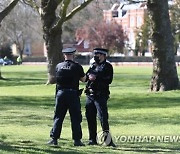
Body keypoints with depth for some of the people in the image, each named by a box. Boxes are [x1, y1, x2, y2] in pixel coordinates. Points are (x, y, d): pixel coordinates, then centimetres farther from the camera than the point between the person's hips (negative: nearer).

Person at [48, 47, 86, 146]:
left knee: (58, 117, 9)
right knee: (75, 118, 4)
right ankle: (77, 140, 3)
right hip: (73, 93, -3)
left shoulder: (58, 66, 4)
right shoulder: (77, 66, -5)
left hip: (60, 93, 3)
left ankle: (54, 138, 5)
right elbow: (83, 79, 4)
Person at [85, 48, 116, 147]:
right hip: (90, 95, 7)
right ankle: (92, 139, 18)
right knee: (90, 117, 9)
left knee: (103, 117, -11)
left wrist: (96, 78, -17)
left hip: (101, 95, -7)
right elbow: (85, 76, 11)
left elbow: (108, 80, -13)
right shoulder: (93, 65, 18)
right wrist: (89, 76, -11)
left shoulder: (107, 66, -2)